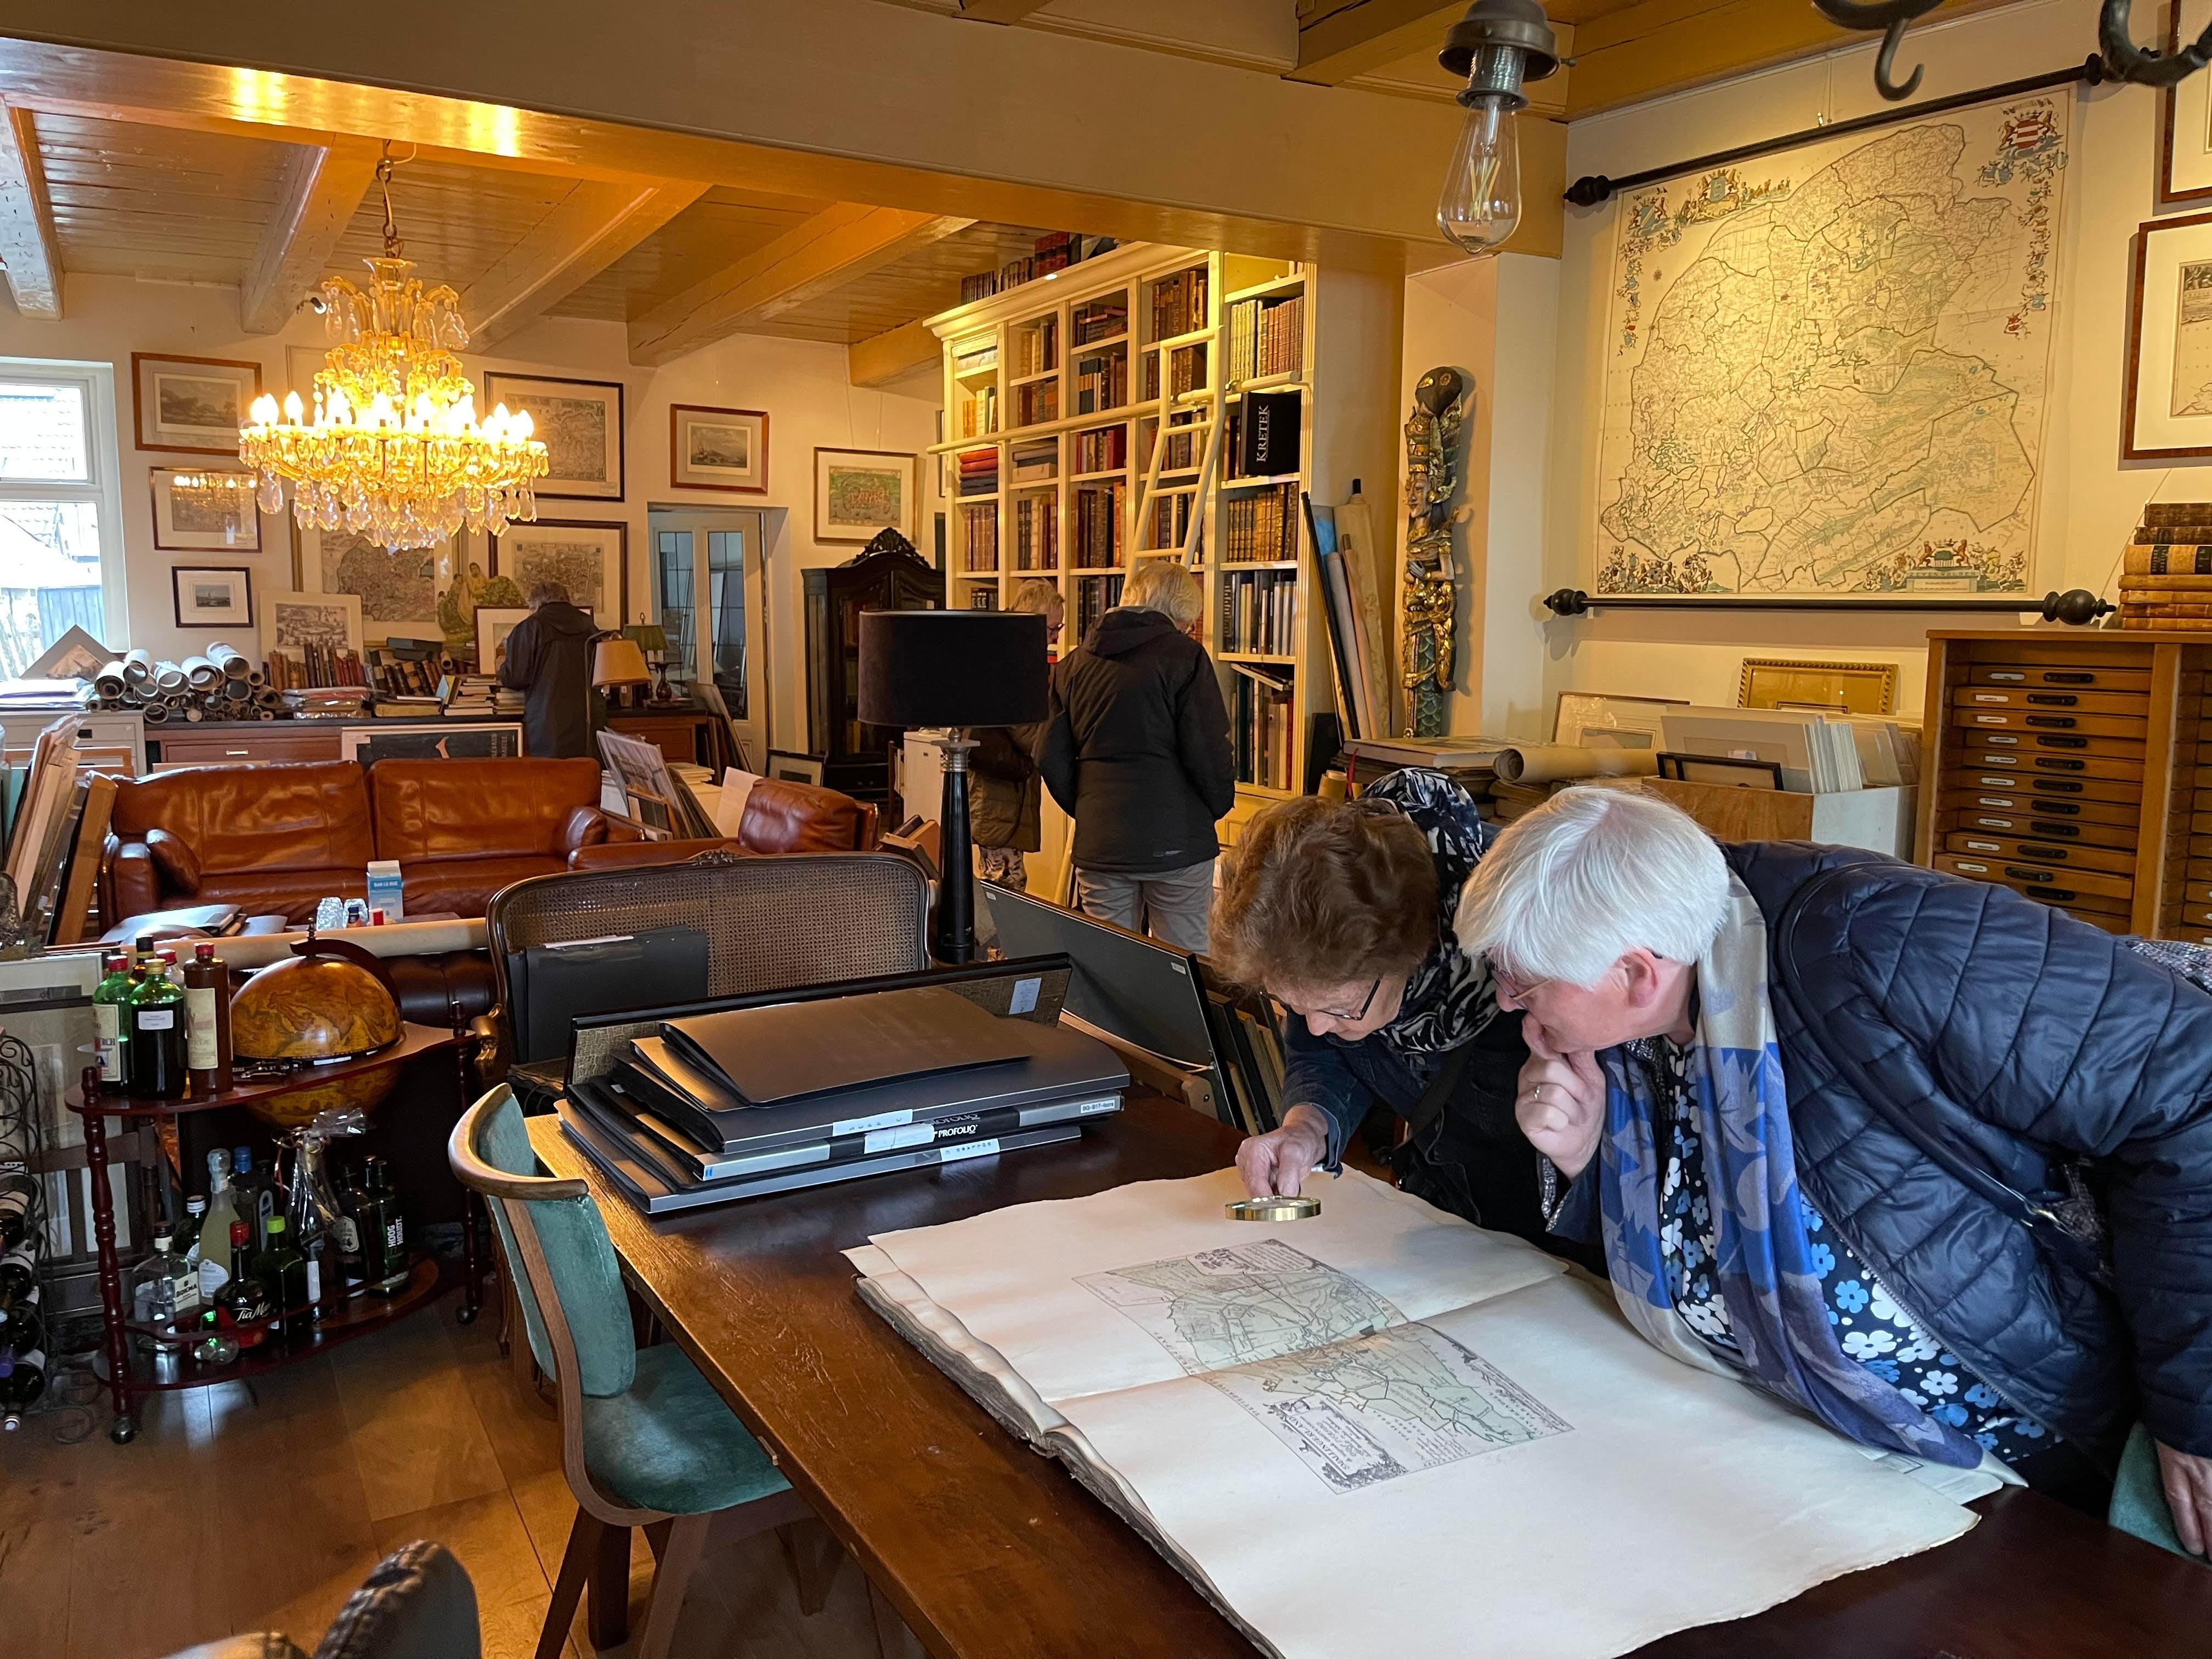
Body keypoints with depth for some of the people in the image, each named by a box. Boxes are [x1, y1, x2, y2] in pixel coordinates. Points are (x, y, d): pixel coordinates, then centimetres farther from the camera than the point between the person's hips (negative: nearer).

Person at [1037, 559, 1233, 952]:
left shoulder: (1074, 662, 9)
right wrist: (1219, 806, 9)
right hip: (1175, 843, -4)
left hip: (1097, 846, 4)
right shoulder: (1185, 656, -5)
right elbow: (1208, 753, -9)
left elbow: (1050, 758, 8)